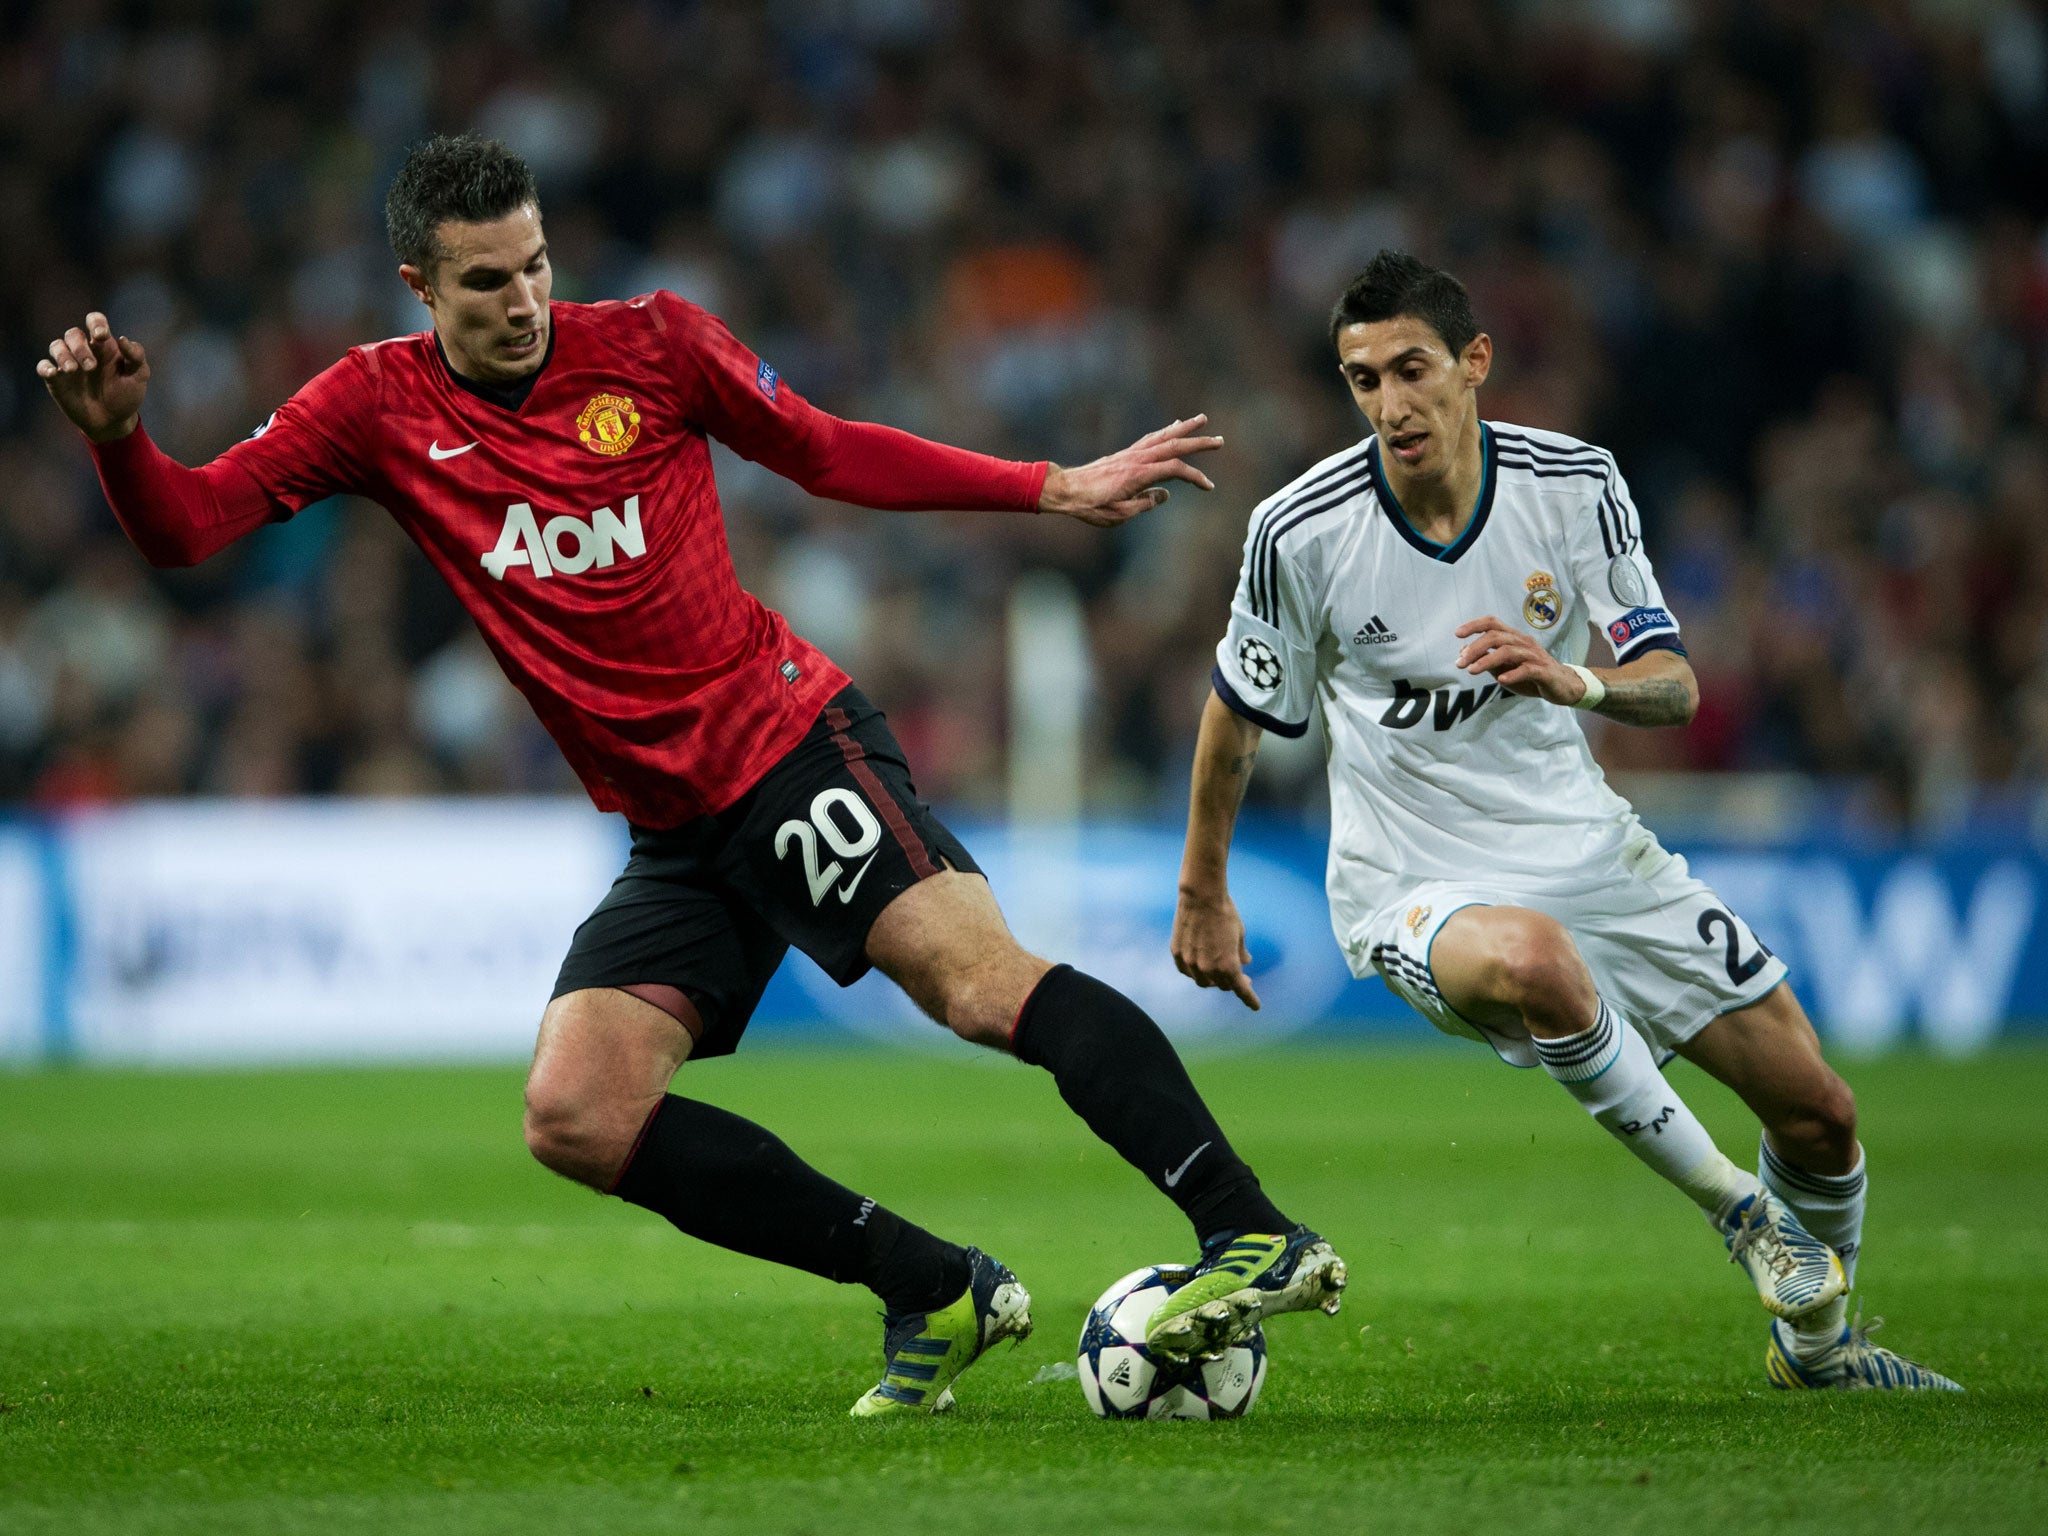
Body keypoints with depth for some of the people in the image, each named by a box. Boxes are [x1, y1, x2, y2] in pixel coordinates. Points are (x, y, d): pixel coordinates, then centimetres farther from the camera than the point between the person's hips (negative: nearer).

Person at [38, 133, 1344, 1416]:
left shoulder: (650, 344, 0)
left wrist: (1056, 489, 8)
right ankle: (933, 1293, -6)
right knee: (575, 1116, -12)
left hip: (790, 738, -4)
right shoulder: (380, 407, 3)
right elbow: (186, 526, -1)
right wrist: (117, 433, -23)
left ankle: (1253, 1233, -30)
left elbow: (830, 453, 11)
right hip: (675, 831, 4)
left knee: (982, 982, -25)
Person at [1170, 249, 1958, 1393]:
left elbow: (1675, 687, -7)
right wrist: (1203, 894, 10)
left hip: (1587, 847, 4)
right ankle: (1733, 1203, -20)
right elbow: (1238, 714, 2)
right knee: (1531, 959, -41)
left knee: (1819, 1112, 3)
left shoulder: (1575, 483, -9)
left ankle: (1818, 1342, 34)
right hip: (1417, 892, -4)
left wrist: (1576, 681, -29)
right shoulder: (1302, 533, -15)